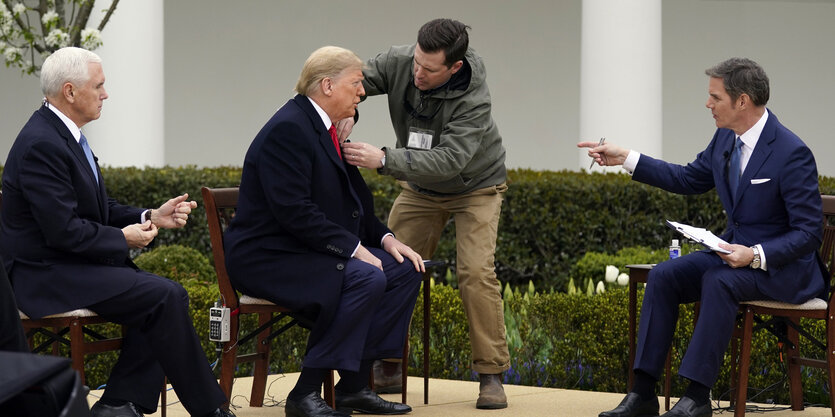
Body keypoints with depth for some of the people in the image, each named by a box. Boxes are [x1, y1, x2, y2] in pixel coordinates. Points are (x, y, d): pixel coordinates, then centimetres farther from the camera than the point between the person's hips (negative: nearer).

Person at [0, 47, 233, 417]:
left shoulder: (64, 134, 12)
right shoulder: (42, 144, -20)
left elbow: (100, 208, 19)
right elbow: (63, 230, -24)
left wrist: (150, 217, 4)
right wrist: (123, 238, -11)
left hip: (71, 264, 10)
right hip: (46, 274, -10)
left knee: (169, 296, -5)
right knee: (164, 297, -19)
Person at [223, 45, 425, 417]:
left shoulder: (327, 129, 14)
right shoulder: (288, 129, -18)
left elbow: (354, 202, 20)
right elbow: (294, 211, -26)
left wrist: (385, 238, 3)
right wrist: (352, 248, -24)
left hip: (313, 252, 10)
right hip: (268, 257, -10)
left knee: (405, 270, 0)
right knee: (366, 280, -29)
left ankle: (354, 386, 0)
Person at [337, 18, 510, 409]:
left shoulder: (473, 100, -35)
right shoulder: (399, 62, -22)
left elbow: (449, 159, -44)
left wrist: (384, 159, -53)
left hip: (475, 186, -5)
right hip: (420, 189, 5)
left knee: (476, 272, -20)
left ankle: (491, 376, -12)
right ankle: (389, 366, 11)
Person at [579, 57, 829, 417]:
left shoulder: (792, 153, -21)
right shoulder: (726, 138, 3)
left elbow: (808, 233, -20)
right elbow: (689, 179, 18)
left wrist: (756, 256, -32)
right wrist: (625, 159, 11)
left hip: (782, 264, -8)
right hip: (736, 250, 8)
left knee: (718, 281, -35)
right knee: (663, 276, -12)